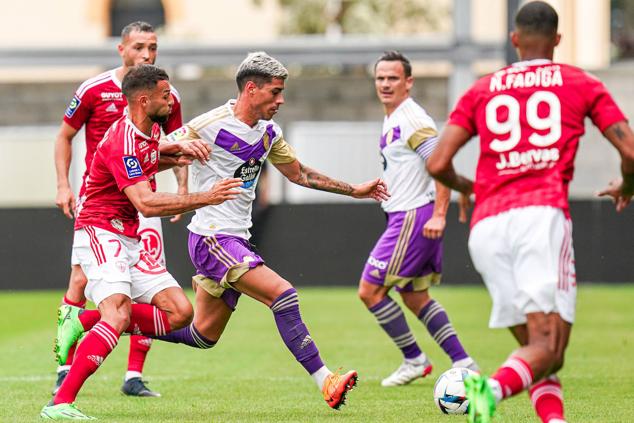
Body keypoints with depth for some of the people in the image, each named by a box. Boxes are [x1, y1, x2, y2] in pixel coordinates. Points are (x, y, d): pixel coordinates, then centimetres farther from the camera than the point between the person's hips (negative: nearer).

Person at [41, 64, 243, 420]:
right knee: (118, 314, -29)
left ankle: (84, 322, 4)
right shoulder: (122, 142, -20)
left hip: (130, 240, 10)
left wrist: (177, 151, 14)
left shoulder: (150, 131, 10)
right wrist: (205, 198, -30)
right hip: (100, 234, -10)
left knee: (180, 312, 0)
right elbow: (146, 203, -29)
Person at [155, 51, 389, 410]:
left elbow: (299, 174, 22)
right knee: (283, 293, -20)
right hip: (213, 238, -9)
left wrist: (354, 190, 22)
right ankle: (325, 381, -19)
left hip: (237, 241, 9)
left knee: (203, 335, 12)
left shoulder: (269, 133, 10)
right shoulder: (210, 126, -14)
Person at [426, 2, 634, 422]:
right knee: (549, 347, -11)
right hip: (542, 213, -4)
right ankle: (492, 388, -42)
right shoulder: (582, 84, 16)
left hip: (486, 227, 4)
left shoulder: (481, 90, 21)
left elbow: (437, 165, 12)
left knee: (534, 345, 12)